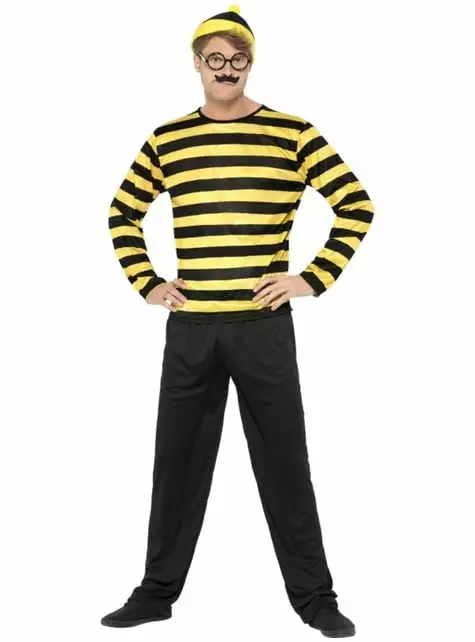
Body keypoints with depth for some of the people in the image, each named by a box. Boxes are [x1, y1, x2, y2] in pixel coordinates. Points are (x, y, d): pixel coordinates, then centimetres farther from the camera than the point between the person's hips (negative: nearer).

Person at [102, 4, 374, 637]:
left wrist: (313, 279, -6)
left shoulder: (292, 133, -1)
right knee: (177, 462, 10)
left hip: (263, 327, -2)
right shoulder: (166, 140, 7)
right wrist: (146, 283, 7)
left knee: (284, 463, 3)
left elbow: (357, 206, 0)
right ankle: (158, 590, 25)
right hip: (188, 329, 3)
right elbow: (122, 214, 18)